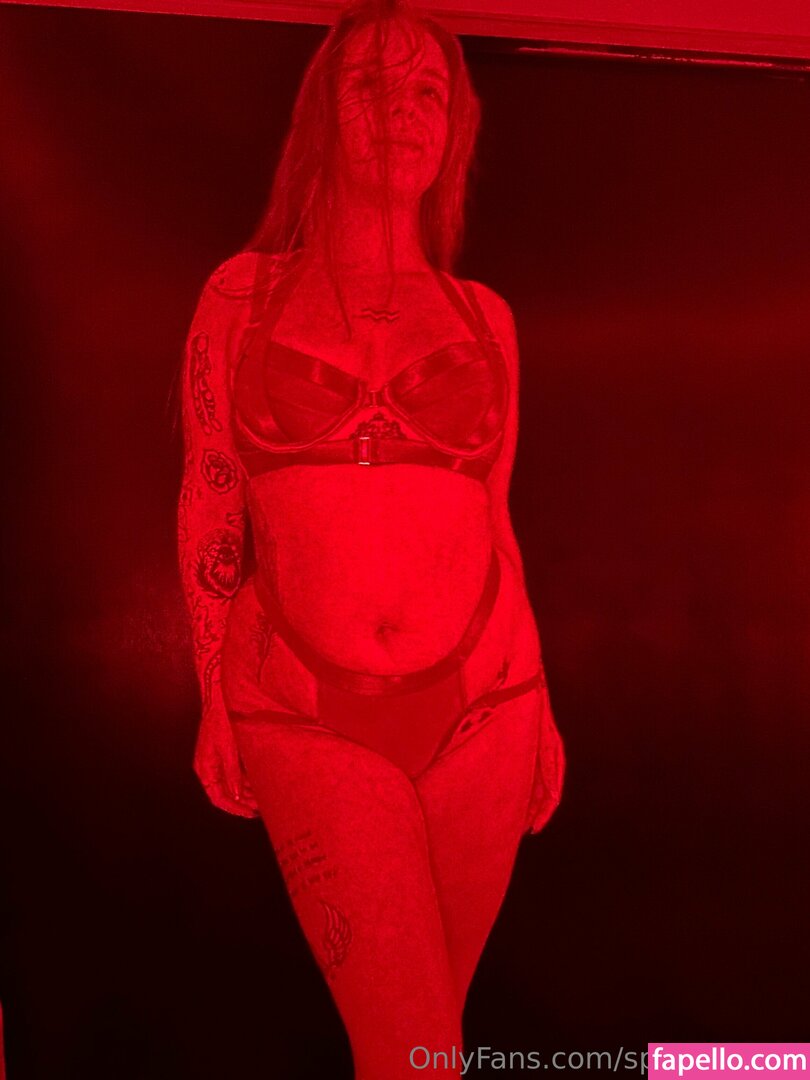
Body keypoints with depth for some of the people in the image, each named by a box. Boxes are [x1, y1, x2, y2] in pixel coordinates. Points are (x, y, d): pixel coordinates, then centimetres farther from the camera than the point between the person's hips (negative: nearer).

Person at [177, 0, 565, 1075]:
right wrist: (215, 705, 2)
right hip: (310, 716, -2)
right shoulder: (245, 292, 4)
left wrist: (537, 703, 10)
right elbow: (208, 509, 4)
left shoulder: (483, 315, 9)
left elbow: (494, 516, 11)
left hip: (480, 704, 3)